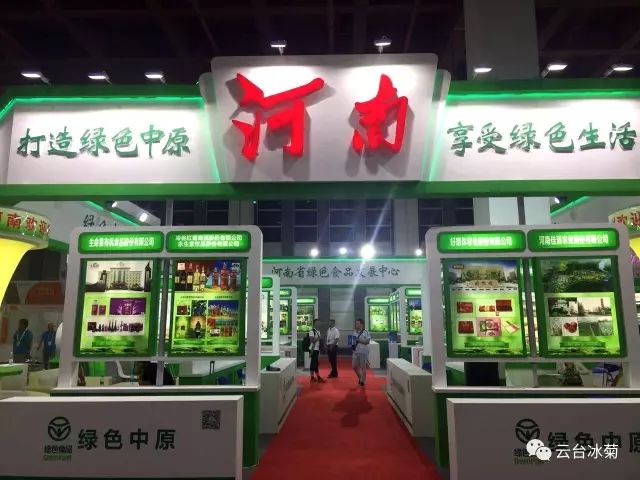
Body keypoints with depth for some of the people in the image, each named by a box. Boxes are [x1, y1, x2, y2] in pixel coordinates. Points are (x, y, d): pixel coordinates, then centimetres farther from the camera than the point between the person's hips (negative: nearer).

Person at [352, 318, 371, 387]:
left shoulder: (365, 332, -9)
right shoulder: (355, 332, 10)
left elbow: (367, 341, -15)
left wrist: (359, 340, -20)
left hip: (363, 352, -6)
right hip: (356, 352, 6)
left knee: (363, 367, 3)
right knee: (354, 366, 8)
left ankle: (362, 381, 16)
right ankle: (360, 377, 31)